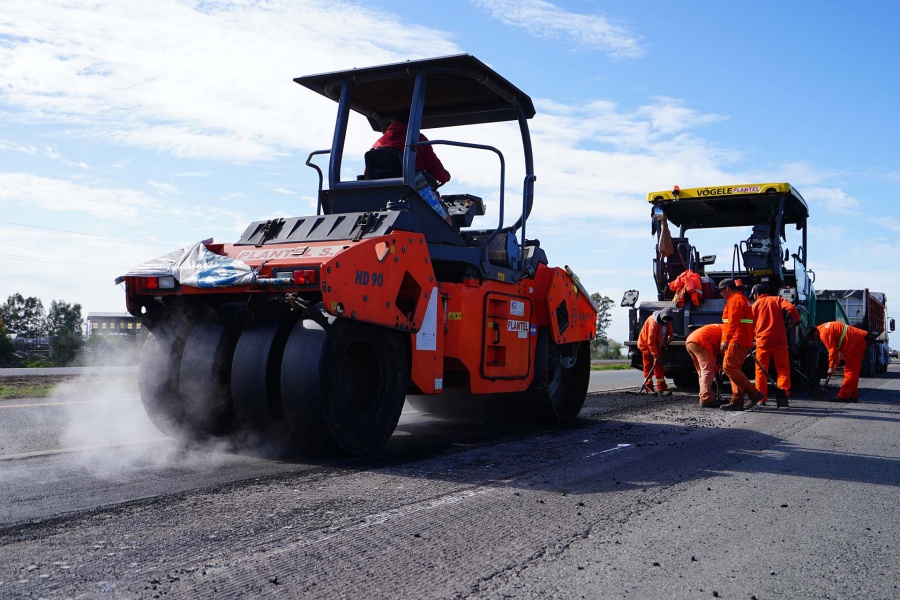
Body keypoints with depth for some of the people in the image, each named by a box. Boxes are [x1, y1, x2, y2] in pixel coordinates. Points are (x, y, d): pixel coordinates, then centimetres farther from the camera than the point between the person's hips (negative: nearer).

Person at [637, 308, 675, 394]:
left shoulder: (667, 321, -10)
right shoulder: (653, 322, -33)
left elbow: (669, 330, 13)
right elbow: (650, 341, -32)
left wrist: (669, 336, -10)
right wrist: (655, 356, -31)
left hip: (657, 346, 7)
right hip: (646, 344, -7)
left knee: (659, 366, 6)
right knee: (648, 366, -5)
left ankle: (662, 388, 8)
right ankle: (648, 388, -3)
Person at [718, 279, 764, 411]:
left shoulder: (735, 300, -9)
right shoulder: (743, 299, 24)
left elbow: (732, 323, -19)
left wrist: (725, 340, -22)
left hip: (737, 341, -11)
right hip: (744, 341, 11)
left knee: (729, 367, -15)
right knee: (735, 369, 9)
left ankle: (753, 393, -18)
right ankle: (737, 402, 6)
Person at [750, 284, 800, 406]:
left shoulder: (755, 305, 13)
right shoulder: (777, 300, 10)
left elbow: (751, 325, 13)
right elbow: (791, 308, -7)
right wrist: (796, 320, 8)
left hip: (762, 341, 0)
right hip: (779, 341, 0)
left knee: (761, 371, 5)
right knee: (783, 369, 6)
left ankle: (761, 399, 2)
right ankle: (783, 391, -15)